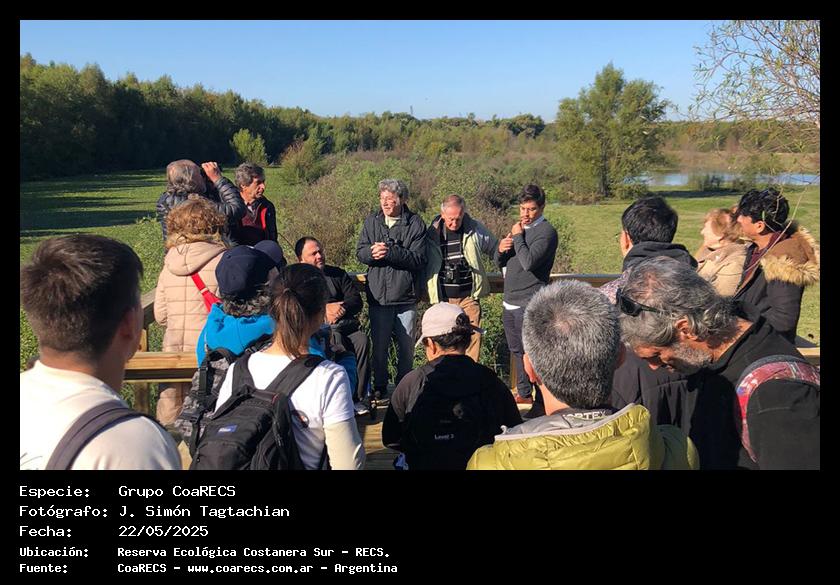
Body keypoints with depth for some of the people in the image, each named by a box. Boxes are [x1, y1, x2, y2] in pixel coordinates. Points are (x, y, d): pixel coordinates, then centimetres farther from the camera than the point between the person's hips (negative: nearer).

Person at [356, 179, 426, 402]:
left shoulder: (415, 223, -4)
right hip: (378, 294, 2)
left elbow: (418, 260, -12)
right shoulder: (371, 221, 6)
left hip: (406, 296, -2)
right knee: (379, 345, 9)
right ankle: (380, 387, 24)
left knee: (407, 346, 9)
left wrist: (390, 252, -22)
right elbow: (360, 252, 4)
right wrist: (372, 252, -19)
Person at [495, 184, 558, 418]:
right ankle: (524, 394, 32)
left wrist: (517, 237, -11)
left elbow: (529, 262, -24)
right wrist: (501, 249, -3)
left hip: (529, 304, -9)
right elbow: (500, 263, 19)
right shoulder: (519, 227, 17)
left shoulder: (546, 232, -10)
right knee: (517, 351, 18)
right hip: (510, 302, 9)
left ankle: (541, 403, -1)